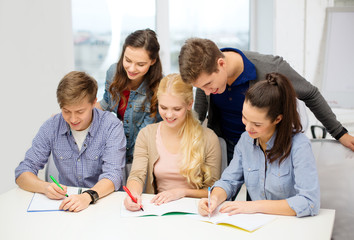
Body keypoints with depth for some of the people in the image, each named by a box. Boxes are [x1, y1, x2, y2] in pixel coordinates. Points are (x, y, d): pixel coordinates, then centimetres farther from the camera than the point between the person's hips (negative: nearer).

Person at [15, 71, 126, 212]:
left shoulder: (112, 126, -9)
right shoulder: (51, 127, -1)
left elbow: (113, 175, -17)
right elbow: (23, 172, -1)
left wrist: (88, 196, -37)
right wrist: (45, 187, -23)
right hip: (65, 202, 2)